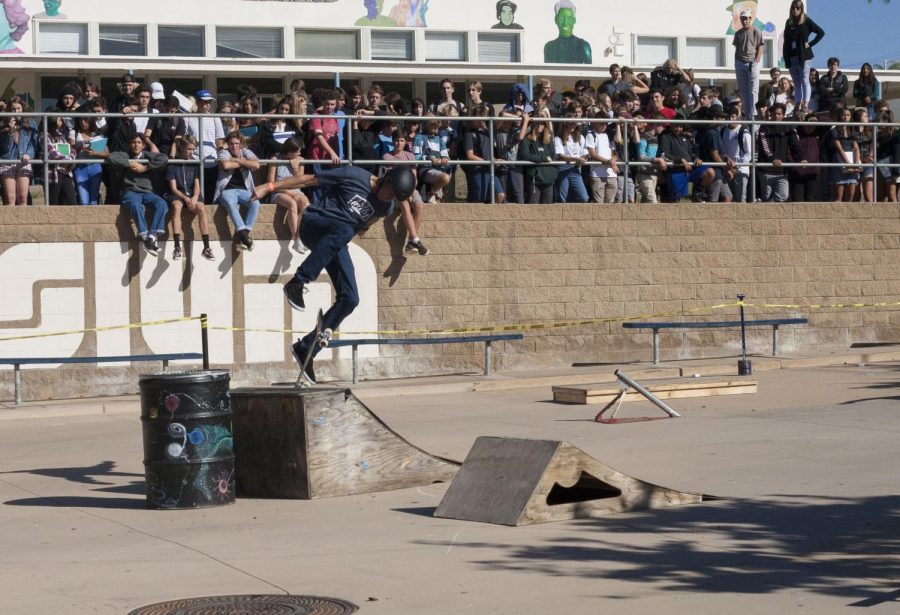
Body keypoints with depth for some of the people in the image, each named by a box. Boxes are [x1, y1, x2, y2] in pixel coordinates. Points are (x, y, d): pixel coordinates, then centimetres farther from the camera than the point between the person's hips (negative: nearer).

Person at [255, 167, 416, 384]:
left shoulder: (386, 208, 6)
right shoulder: (354, 177, -12)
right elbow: (309, 179, -9)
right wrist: (271, 187, -9)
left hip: (335, 242, 6)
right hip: (313, 223, -6)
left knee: (350, 299, -8)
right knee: (344, 230, -40)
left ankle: (306, 348, 0)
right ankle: (296, 284, -37)